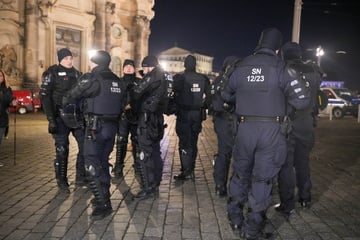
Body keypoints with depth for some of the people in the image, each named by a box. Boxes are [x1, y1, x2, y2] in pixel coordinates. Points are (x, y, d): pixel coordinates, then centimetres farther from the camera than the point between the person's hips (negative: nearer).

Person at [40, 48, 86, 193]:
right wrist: (51, 119, -16)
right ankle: (62, 182, 14)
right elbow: (44, 96, -9)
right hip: (61, 118, -5)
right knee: (62, 150, -1)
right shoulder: (52, 73, -3)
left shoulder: (77, 73, 14)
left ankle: (81, 177, 14)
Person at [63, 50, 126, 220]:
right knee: (103, 162, 19)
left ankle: (103, 204, -7)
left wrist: (64, 101, 19)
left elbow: (72, 96, -1)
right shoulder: (119, 82, 12)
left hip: (95, 126, -7)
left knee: (92, 165, -4)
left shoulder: (91, 79, -9)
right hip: (112, 126, 8)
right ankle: (103, 197, 28)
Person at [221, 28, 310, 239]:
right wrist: (283, 97, 9)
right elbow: (301, 100, -10)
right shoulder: (281, 68, -6)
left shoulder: (242, 67, 5)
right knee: (262, 178, 6)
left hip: (245, 127, 3)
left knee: (241, 173, 19)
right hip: (271, 129, -3)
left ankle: (235, 218, 30)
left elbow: (227, 95, 18)